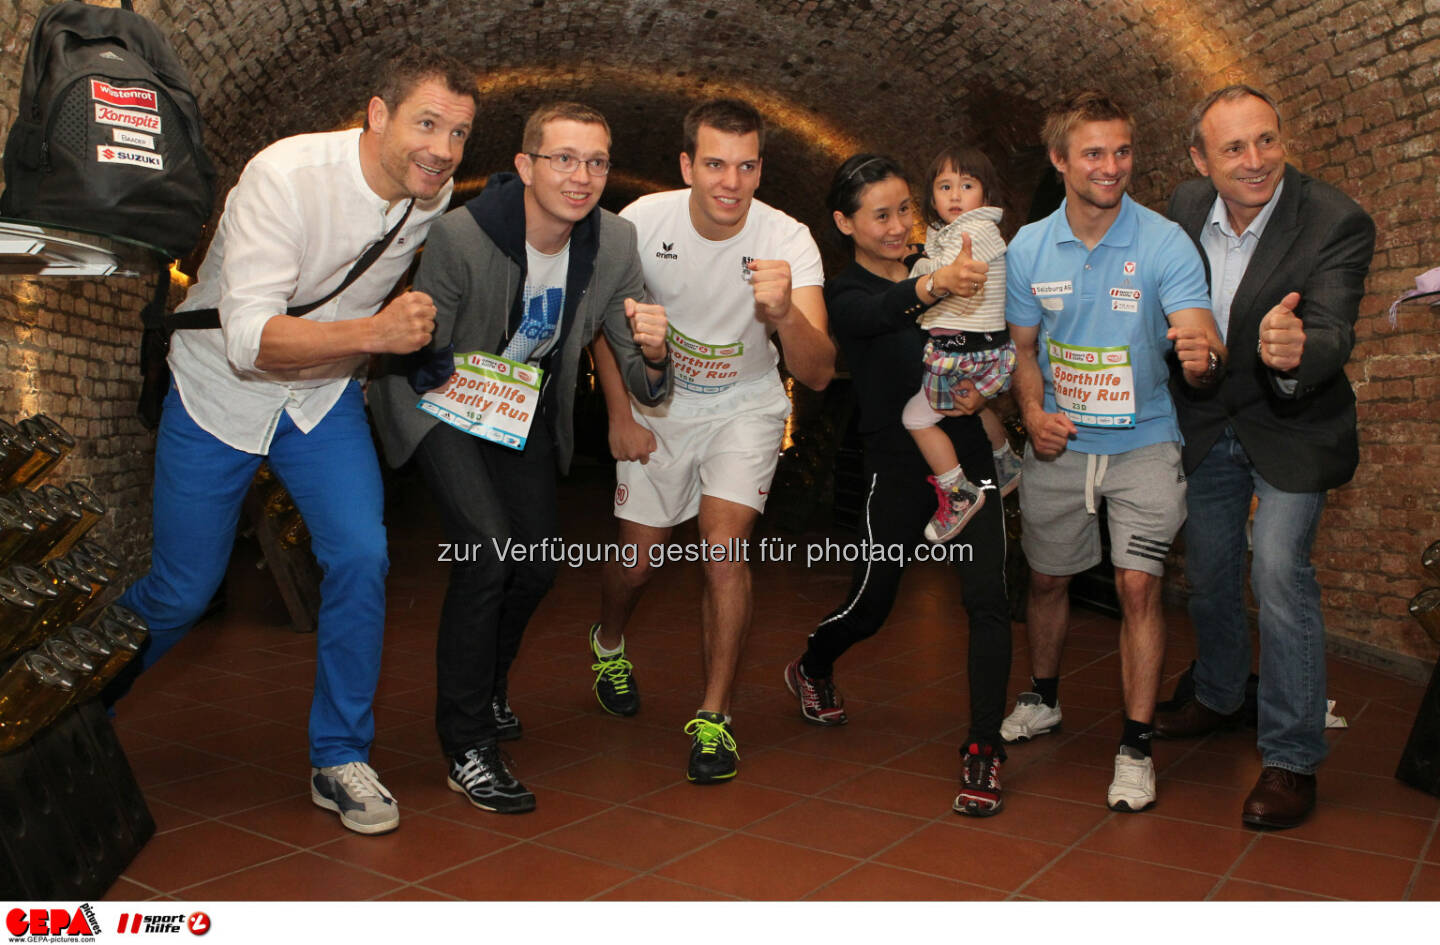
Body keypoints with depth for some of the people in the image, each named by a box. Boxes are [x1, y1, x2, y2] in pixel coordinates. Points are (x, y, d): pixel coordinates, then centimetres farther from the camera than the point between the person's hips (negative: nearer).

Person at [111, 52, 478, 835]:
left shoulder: (435, 196, -8)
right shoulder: (284, 176, -27)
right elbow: (249, 337, -35)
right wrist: (373, 332, -46)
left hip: (326, 396, 4)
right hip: (218, 392, -4)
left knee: (361, 557, -15)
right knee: (181, 591, 5)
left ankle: (340, 759, 5)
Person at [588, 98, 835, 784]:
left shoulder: (788, 241, -24)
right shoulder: (644, 222, -19)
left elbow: (817, 374, -33)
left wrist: (784, 314, -53)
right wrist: (619, 414, -3)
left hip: (745, 407, -1)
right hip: (658, 407, 2)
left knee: (724, 543, -20)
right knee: (637, 560, 7)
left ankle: (713, 716, -4)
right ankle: (608, 643, 43)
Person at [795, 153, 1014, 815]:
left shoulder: (939, 269, 8)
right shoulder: (846, 294, -6)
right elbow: (880, 315, -32)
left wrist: (983, 390, -9)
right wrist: (933, 286, -53)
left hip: (966, 456, 3)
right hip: (898, 468, -3)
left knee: (988, 598, -10)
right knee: (870, 603, 10)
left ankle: (983, 749, 0)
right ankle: (811, 671, 42)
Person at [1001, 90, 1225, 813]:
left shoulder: (1165, 243, -11)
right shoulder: (1028, 249, -1)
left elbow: (1202, 346, -19)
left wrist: (1204, 357, -44)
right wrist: (1032, 413, -10)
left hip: (1142, 441, -3)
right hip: (1058, 442, 3)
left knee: (1138, 585, -9)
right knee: (1046, 577, 14)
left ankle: (1136, 747, 5)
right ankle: (1043, 701, 38)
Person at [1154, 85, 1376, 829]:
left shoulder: (1337, 223, -22)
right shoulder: (1184, 207, -8)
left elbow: (1334, 334, -34)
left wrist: (1296, 352, -54)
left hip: (1290, 425, -5)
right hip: (1205, 424, 5)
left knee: (1278, 573, -15)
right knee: (1207, 571, 16)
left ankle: (1292, 758, 0)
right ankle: (1219, 697, 41)